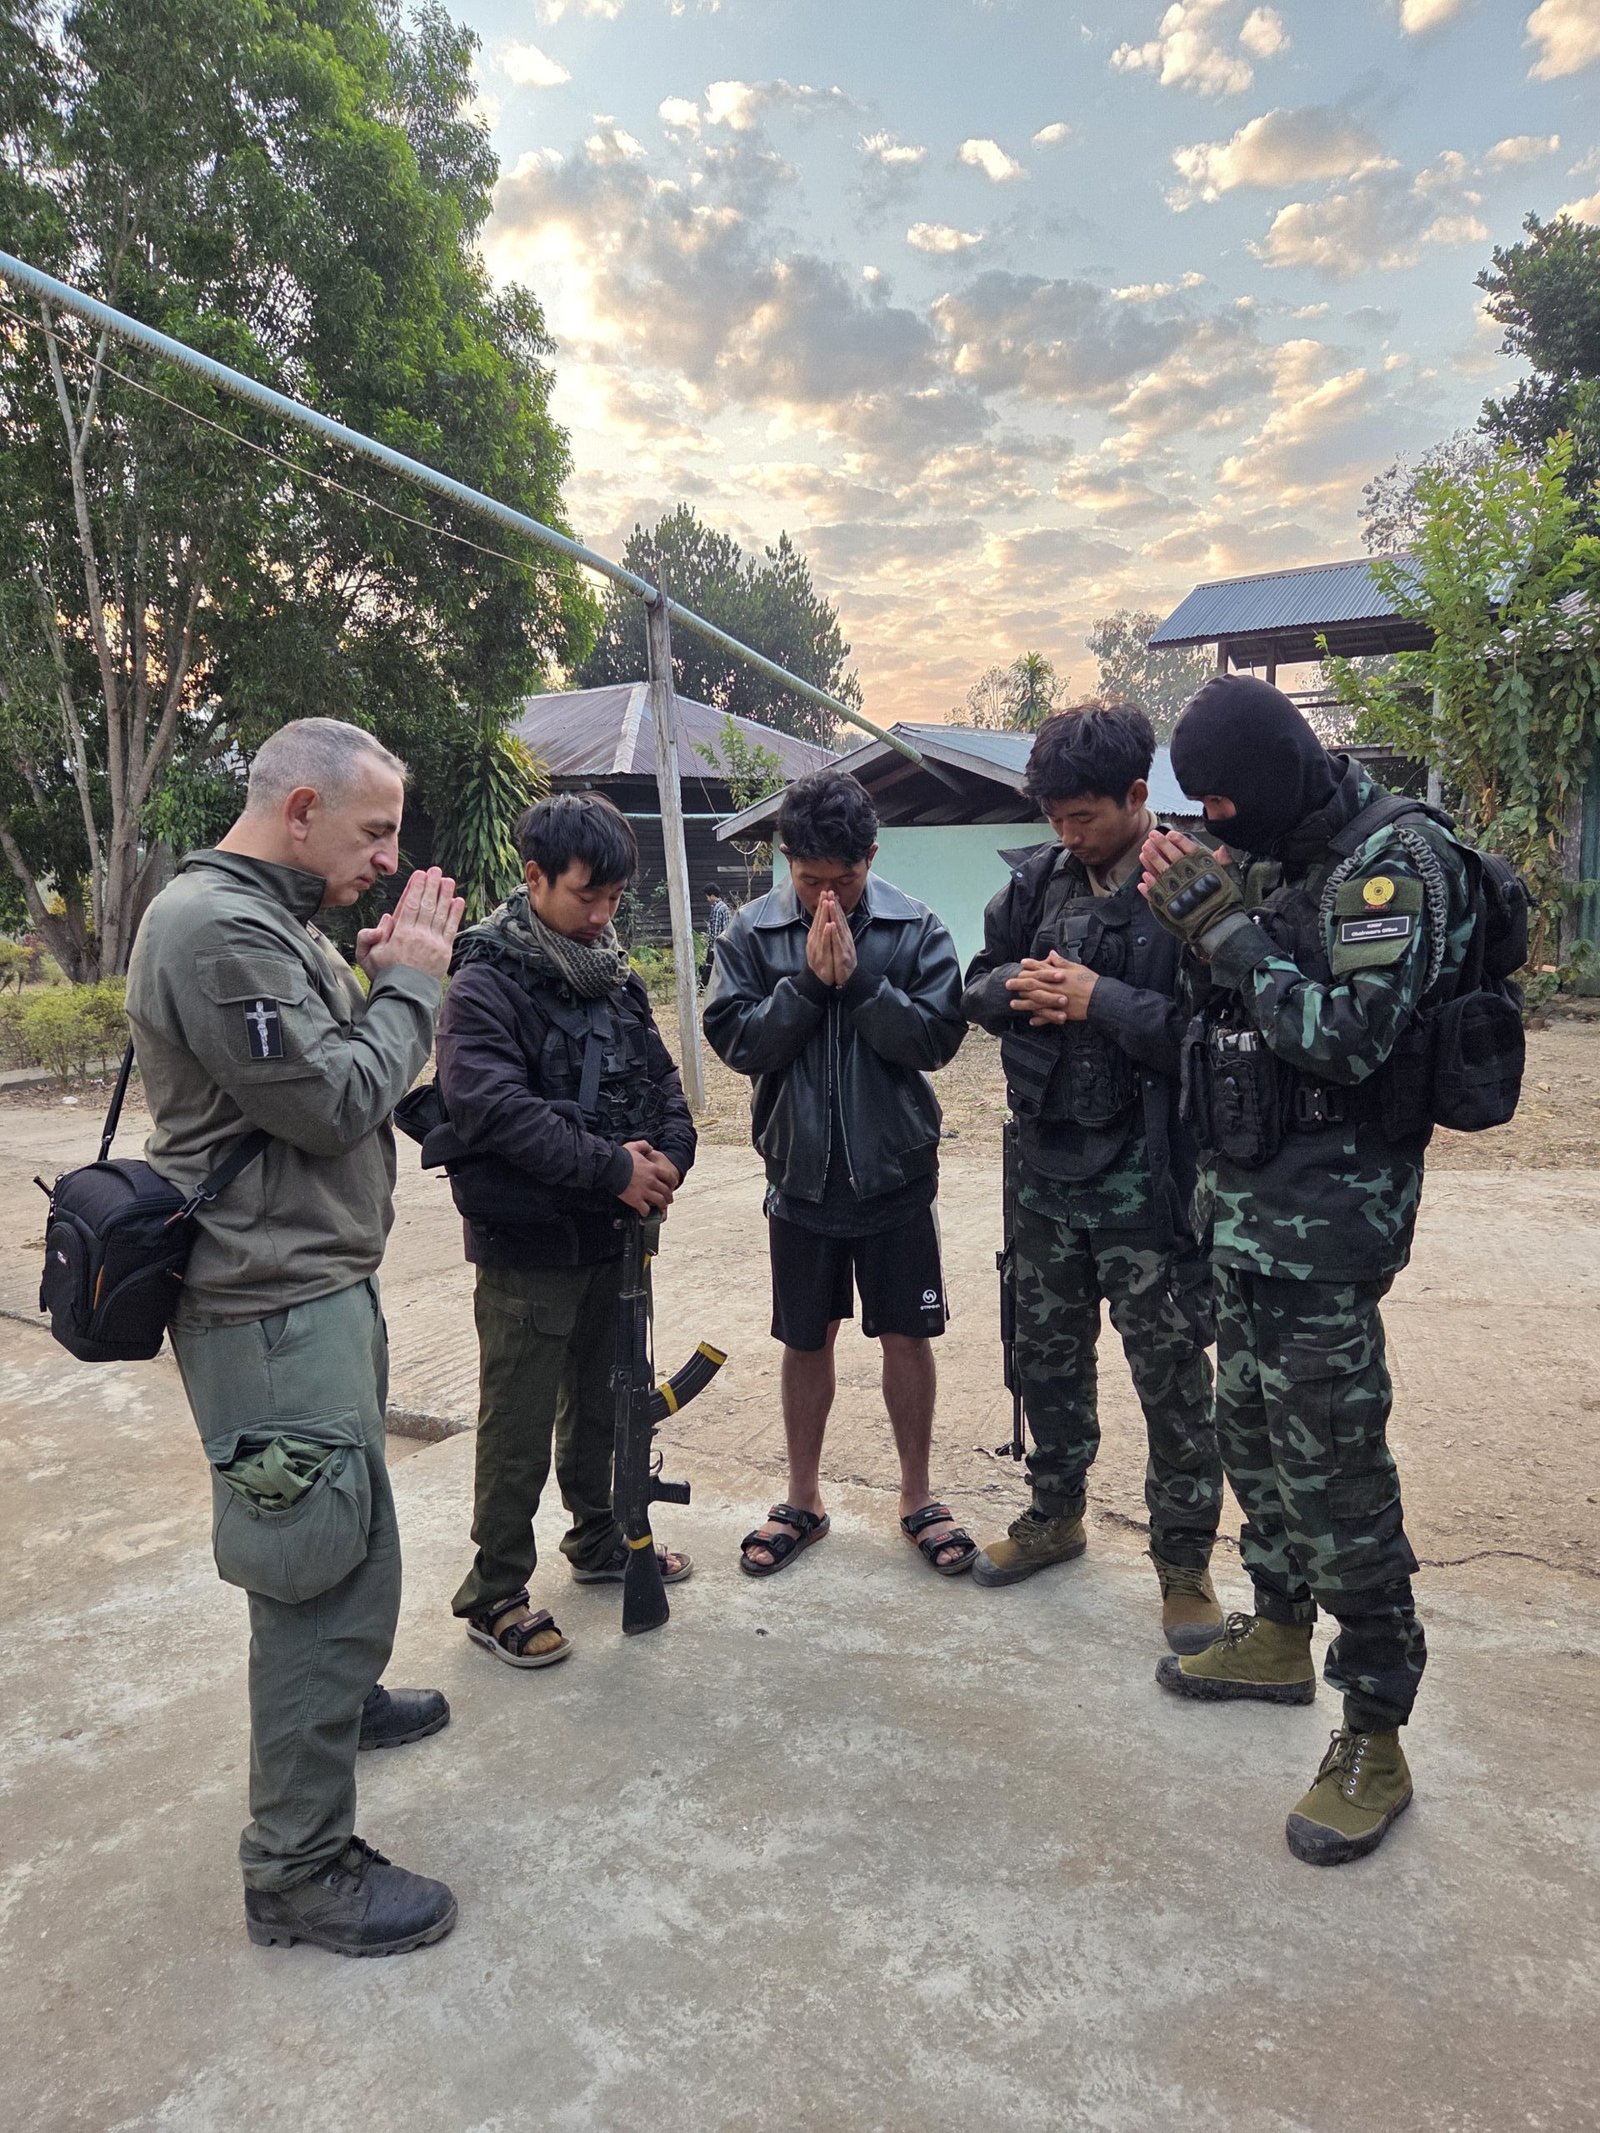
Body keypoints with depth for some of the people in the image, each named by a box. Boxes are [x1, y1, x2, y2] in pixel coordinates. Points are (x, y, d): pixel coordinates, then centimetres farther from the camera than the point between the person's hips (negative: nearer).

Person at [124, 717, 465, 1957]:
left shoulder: (274, 920, 14)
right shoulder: (219, 928, -20)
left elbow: (347, 1073, 15)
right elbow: (337, 1103, -22)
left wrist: (387, 976, 2)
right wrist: (410, 980, -10)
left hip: (316, 1285, 11)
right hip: (276, 1306, -11)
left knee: (335, 1550, 26)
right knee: (334, 1566, -2)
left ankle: (334, 1701, 48)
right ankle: (301, 1871, 13)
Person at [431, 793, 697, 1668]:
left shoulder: (614, 978, 7)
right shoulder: (485, 986, -15)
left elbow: (661, 1081, 9)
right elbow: (499, 1109, -26)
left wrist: (667, 1156, -11)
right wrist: (614, 1169, -25)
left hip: (610, 1235, 7)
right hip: (527, 1244, -7)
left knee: (601, 1401, 21)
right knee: (518, 1425, 4)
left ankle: (599, 1538, 41)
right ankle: (494, 1593, 21)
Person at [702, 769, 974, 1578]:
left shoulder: (915, 928, -6)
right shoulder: (752, 933, -4)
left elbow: (936, 1036, -14)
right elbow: (735, 1040, -11)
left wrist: (857, 979, -22)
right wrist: (809, 979, -19)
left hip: (896, 1174, -1)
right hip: (801, 1176, 1)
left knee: (907, 1336, 9)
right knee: (807, 1341, 14)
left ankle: (917, 1498, 29)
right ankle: (803, 1501, 32)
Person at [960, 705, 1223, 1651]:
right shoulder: (1043, 877, 6)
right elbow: (979, 982, 12)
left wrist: (1100, 999, -22)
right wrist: (1015, 987, -9)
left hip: (1148, 1171, -6)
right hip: (1050, 1157, 6)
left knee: (1171, 1371, 6)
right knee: (1048, 1351, 19)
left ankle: (1185, 1559, 25)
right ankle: (1057, 1512, 41)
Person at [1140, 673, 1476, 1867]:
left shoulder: (1395, 861, -14)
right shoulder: (1281, 861, 11)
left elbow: (1348, 1037, -24)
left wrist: (1223, 925, -19)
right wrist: (1202, 916, -2)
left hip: (1327, 1219, -9)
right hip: (1250, 1206, 9)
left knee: (1333, 1469, -2)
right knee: (1254, 1432, 20)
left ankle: (1375, 1740, 14)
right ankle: (1283, 1636, 40)